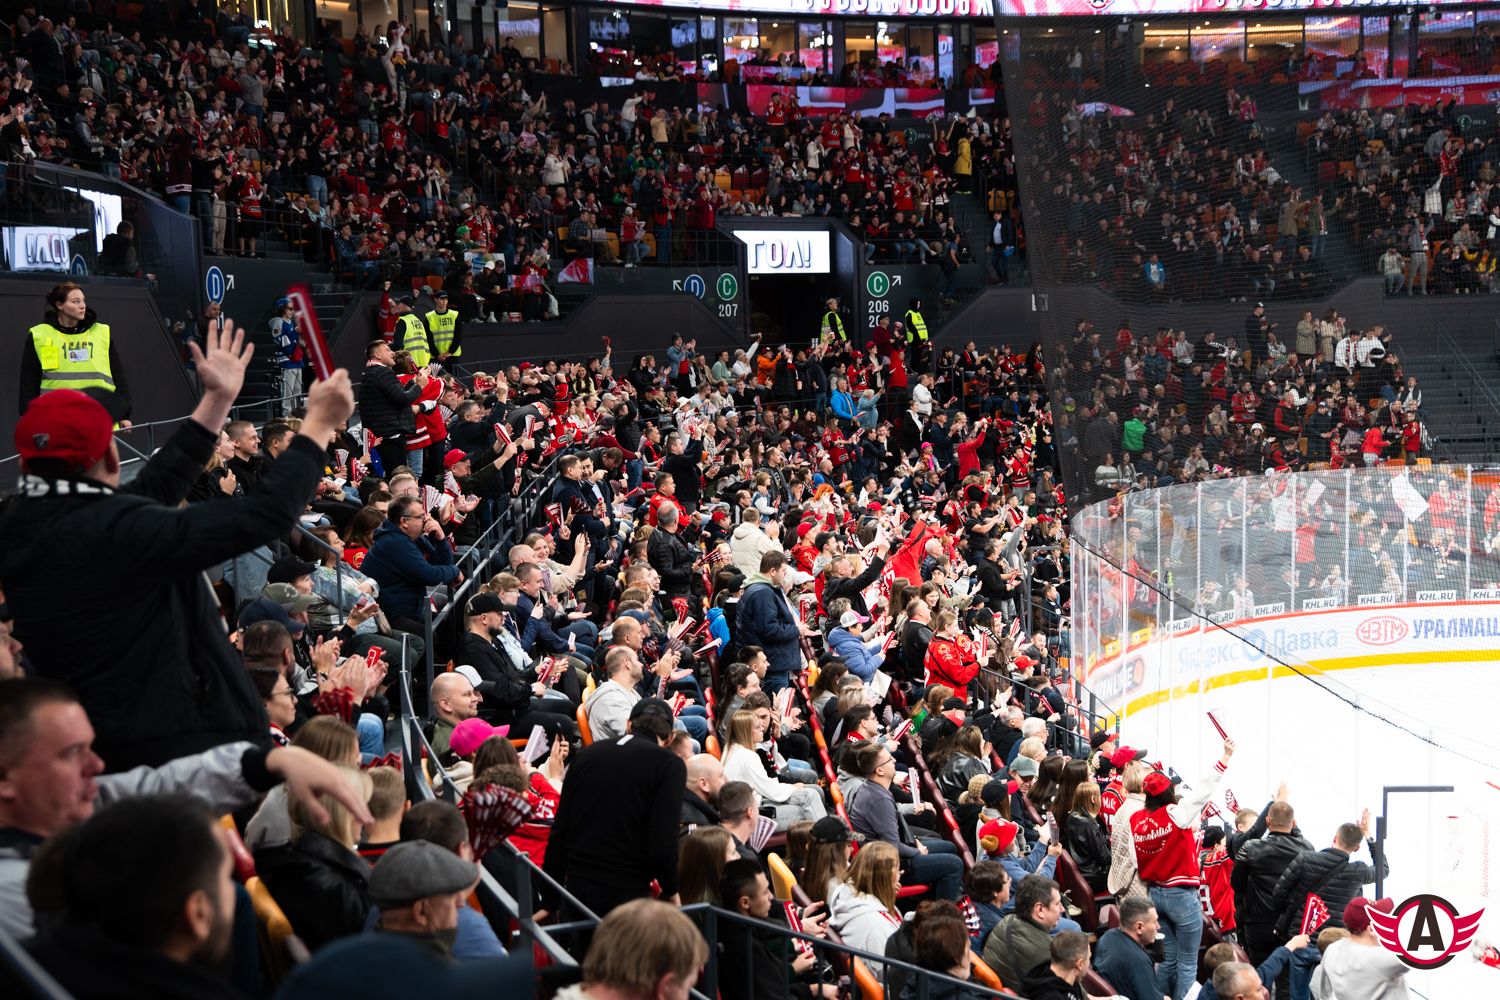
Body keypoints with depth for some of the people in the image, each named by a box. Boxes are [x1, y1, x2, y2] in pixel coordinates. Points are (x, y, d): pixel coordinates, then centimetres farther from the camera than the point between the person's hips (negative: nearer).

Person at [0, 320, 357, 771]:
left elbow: (154, 488, 14)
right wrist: (319, 425, -9)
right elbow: (264, 516, -22)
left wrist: (217, 400, 19)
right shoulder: (116, 530, -22)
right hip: (186, 743, -9)